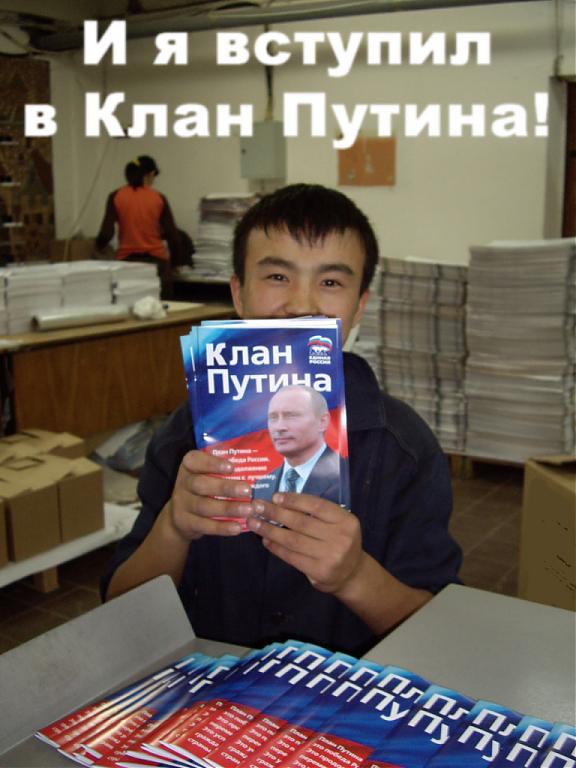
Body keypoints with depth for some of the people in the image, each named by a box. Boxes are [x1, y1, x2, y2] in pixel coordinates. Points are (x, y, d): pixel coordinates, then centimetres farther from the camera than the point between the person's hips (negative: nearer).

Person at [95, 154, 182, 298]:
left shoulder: (116, 197, 0)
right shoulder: (159, 198, 0)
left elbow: (106, 233, -5)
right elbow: (173, 235, -1)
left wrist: (98, 247, 16)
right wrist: (176, 261, 15)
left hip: (127, 262, 1)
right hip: (156, 261, 0)